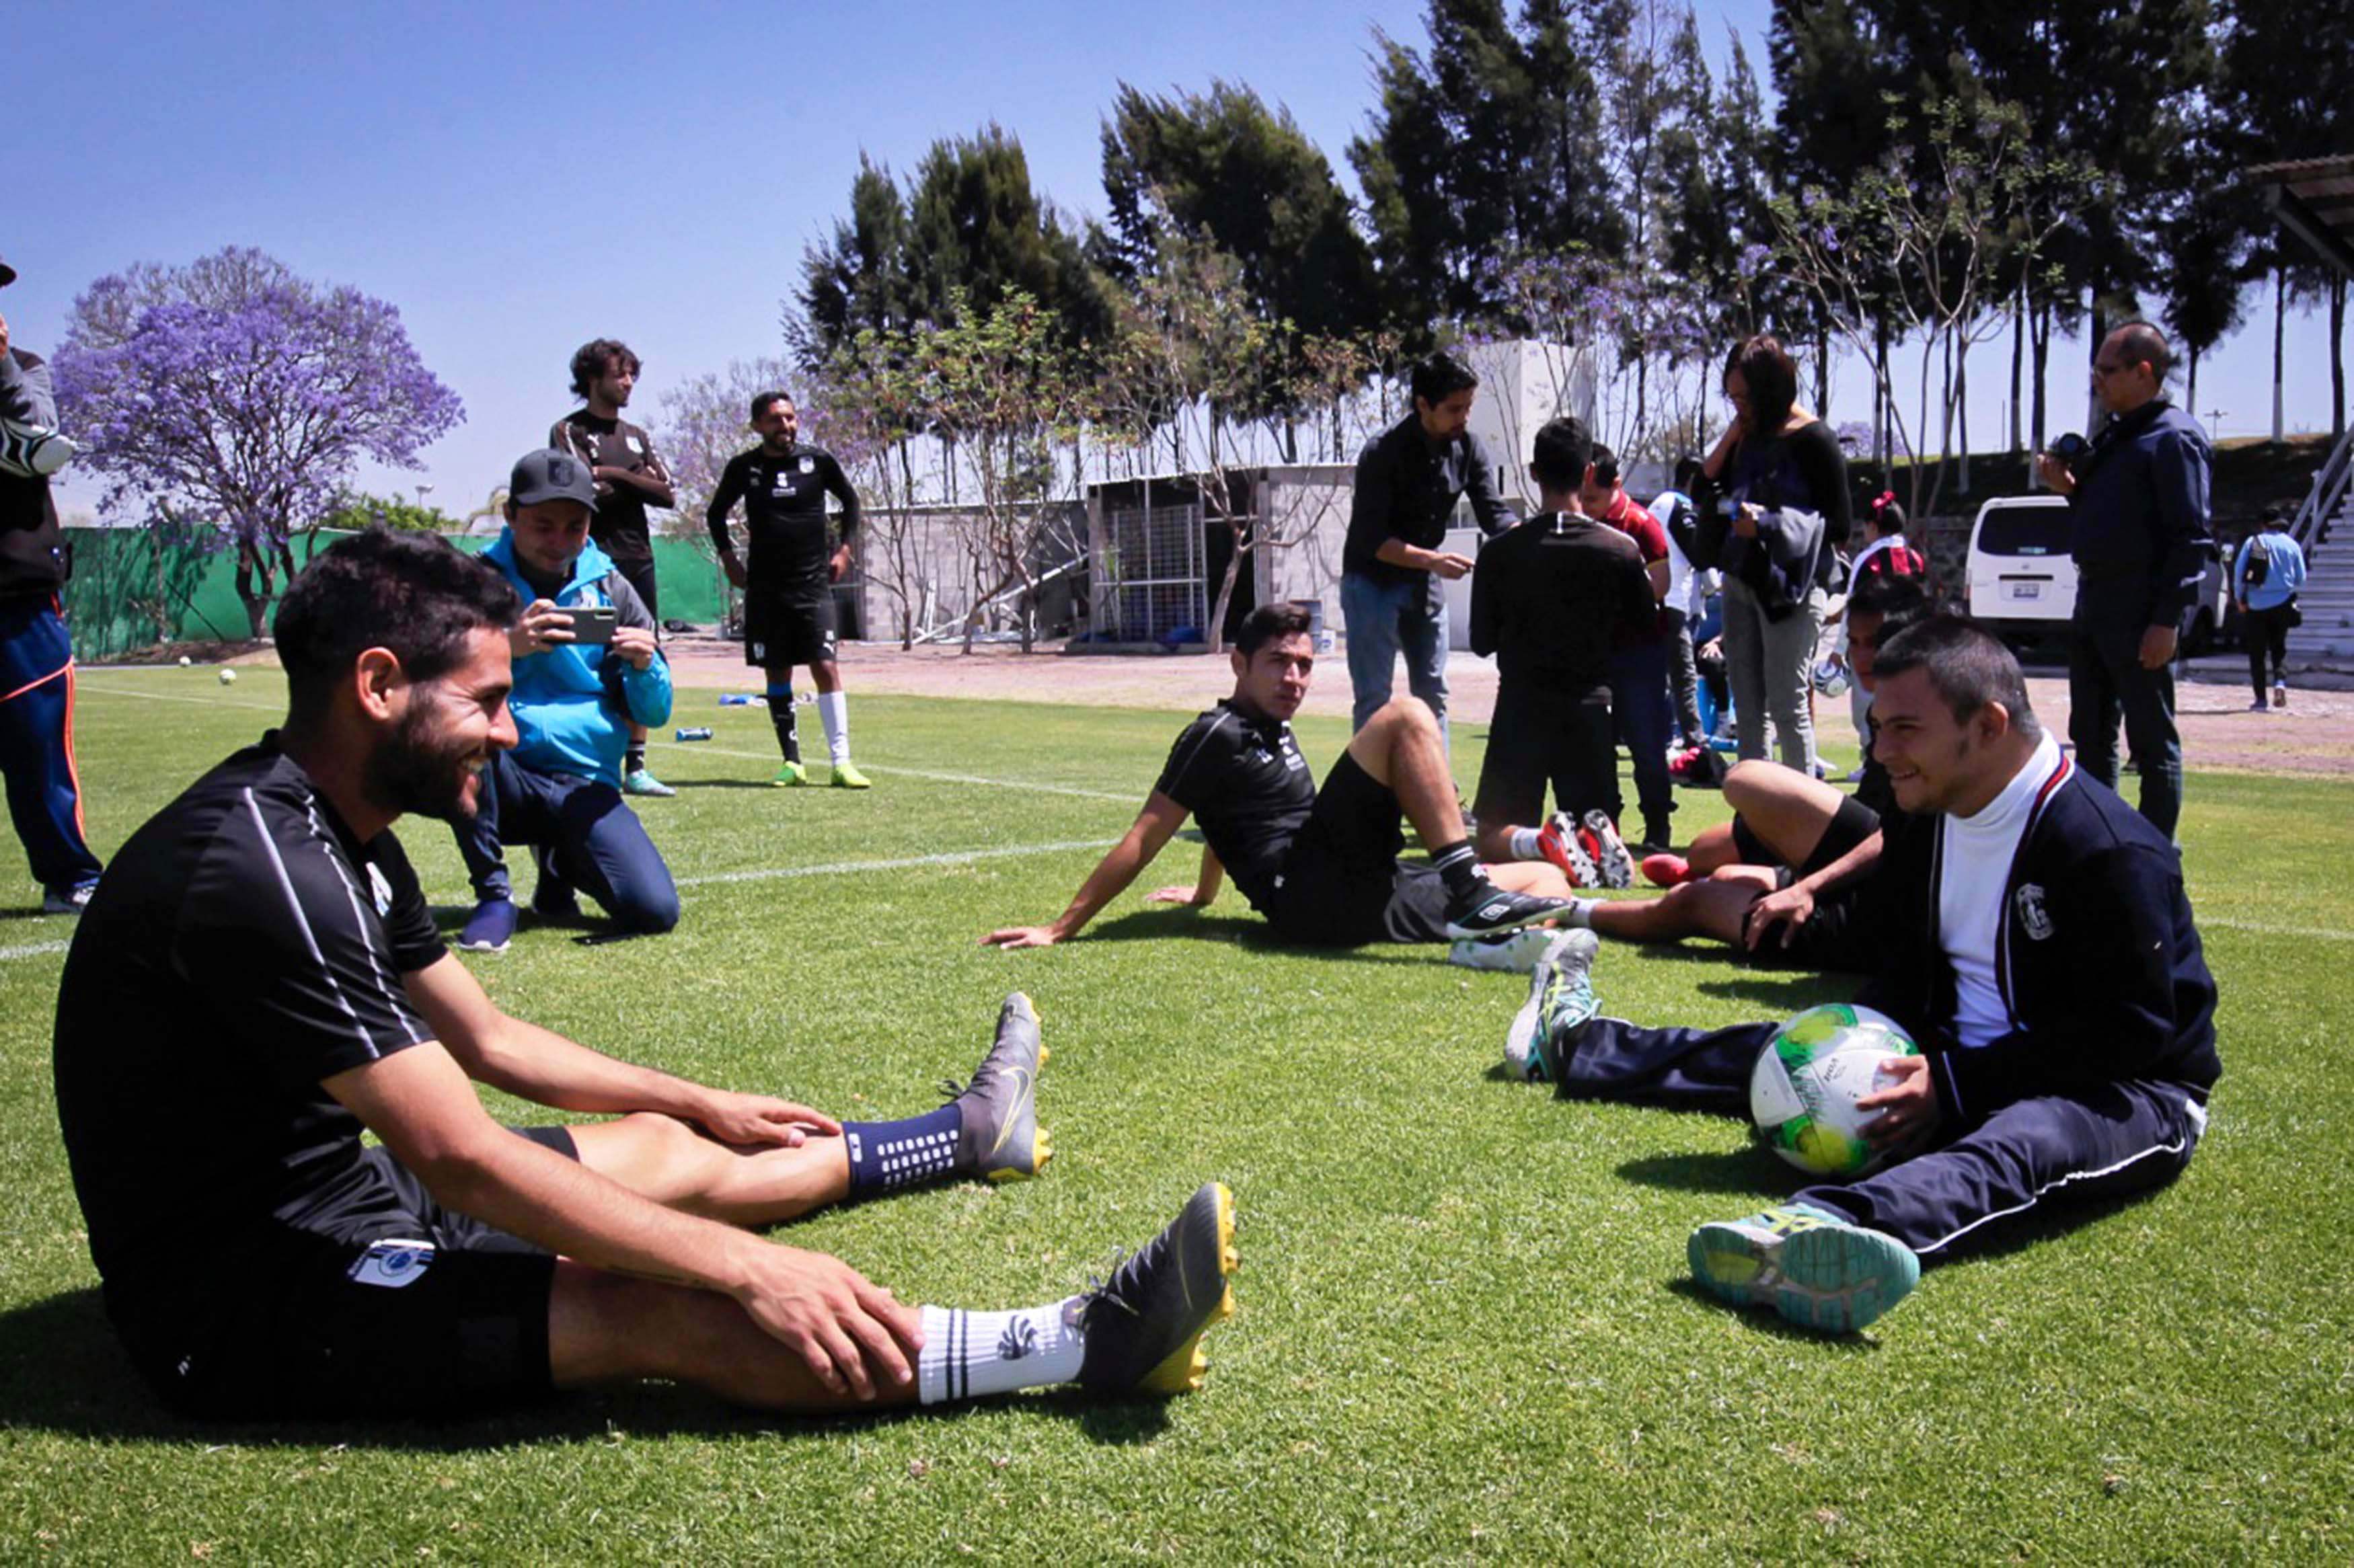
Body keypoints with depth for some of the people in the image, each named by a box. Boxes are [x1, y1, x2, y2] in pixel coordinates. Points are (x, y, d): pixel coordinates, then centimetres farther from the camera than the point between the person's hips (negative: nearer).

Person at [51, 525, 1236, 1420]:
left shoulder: (333, 834, 6)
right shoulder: (261, 870, -28)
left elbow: (484, 1039, 17)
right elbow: (462, 1158, -30)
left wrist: (703, 1103, 23)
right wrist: (750, 1266, -27)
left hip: (331, 1190, 10)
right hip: (242, 1300, -10)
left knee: (667, 1153, 16)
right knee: (669, 1315, -27)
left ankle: (972, 1133, 35)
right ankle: (1085, 1344, -27)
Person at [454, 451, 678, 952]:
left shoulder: (611, 590, 8)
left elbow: (653, 713, 6)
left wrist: (645, 668, -16)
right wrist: (506, 648, -28)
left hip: (586, 787, 1)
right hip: (503, 782, -1)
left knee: (654, 911, -20)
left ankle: (560, 870, 15)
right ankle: (493, 895, -14)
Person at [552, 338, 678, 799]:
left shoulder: (637, 437, 20)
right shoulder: (569, 431, 1)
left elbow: (668, 495, 8)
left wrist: (615, 475, -4)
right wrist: (637, 480, 1)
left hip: (638, 559, 6)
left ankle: (635, 767, 12)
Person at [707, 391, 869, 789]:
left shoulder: (818, 460, -1)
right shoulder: (743, 467, 2)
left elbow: (850, 501, 15)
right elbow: (716, 513, 17)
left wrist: (843, 548, 7)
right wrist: (728, 556, 8)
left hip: (813, 584, -1)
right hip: (764, 587, 2)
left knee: (825, 666, -10)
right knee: (777, 672, 5)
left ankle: (841, 762, -10)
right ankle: (792, 761, 13)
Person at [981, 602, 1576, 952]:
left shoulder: (1273, 734, 25)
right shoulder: (1219, 735, -2)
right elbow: (1142, 841, -4)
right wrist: (1060, 930, -6)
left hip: (1366, 898, 9)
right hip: (1310, 896, -9)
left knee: (1546, 879, 5)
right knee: (1406, 717, -17)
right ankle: (1471, 895, -27)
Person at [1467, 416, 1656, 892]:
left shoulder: (1499, 553, -6)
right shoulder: (1622, 550, -3)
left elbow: (1482, 642, 3)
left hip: (1520, 709, -1)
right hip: (1589, 706, 1)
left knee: (1492, 837, 5)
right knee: (1598, 817, 14)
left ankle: (1541, 840, -28)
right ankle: (1597, 836, -22)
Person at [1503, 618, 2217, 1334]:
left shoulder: (2112, 853, -23)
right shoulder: (1925, 817, 2)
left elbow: (2130, 1034, -24)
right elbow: (1904, 962, 12)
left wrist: (1953, 1085, -26)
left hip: (2127, 1088, -8)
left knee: (2026, 1141, -41)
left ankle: (1831, 1226, -71)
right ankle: (1576, 1042, 25)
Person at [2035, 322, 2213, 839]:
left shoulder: (2174, 437, -12)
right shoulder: (2113, 436, 16)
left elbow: (2190, 538, -17)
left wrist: (2167, 620, -21)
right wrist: (2068, 488, 6)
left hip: (2140, 616, -9)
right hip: (2093, 604, 9)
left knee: (2152, 739, -1)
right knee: (2090, 734, 15)